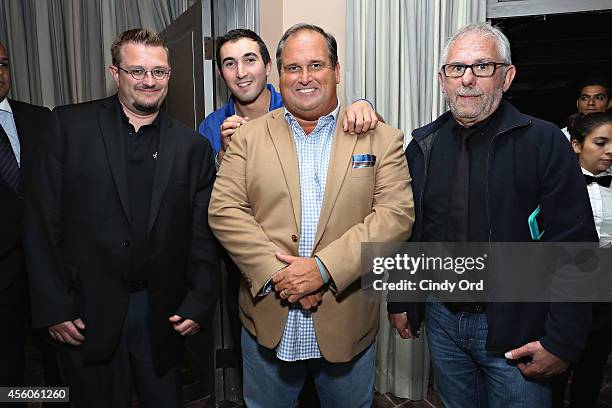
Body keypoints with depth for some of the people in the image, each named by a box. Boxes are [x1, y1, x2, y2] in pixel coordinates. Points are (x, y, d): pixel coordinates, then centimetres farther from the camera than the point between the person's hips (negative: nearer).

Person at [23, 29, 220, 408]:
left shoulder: (193, 146, 0)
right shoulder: (71, 125, -3)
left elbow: (204, 234, 1)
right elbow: (43, 220, -3)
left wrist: (199, 303, -4)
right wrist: (53, 306, -6)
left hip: (162, 315, 1)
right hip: (87, 312, 0)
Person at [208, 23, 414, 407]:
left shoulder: (380, 138, -1)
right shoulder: (249, 136, 2)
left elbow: (396, 214, -10)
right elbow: (224, 211, -5)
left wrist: (325, 267, -20)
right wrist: (276, 272, -16)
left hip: (347, 324, 0)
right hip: (268, 323, 1)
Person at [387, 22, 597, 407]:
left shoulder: (544, 142, -10)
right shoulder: (423, 145, 1)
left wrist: (562, 342, -13)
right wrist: (399, 302, 7)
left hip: (516, 329, -3)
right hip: (441, 318, 4)